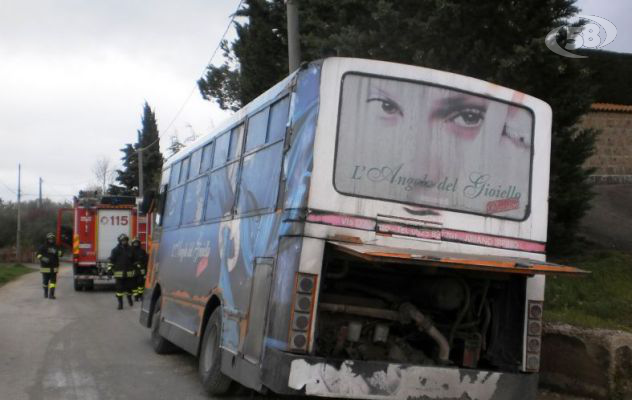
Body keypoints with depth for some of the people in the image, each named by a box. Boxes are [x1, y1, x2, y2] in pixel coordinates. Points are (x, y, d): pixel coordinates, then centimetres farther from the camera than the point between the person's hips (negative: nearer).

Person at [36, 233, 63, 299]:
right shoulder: (43, 247, 1)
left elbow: (61, 254, -1)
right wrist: (42, 258, -23)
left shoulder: (56, 247, 9)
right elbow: (38, 254, -5)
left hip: (54, 267, 2)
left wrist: (56, 252, -21)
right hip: (45, 267, -2)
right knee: (45, 281, 7)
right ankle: (46, 293, 27)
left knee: (53, 281, -8)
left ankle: (51, 294, -10)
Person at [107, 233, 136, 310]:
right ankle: (120, 303, 4)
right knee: (119, 288, -3)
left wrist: (135, 269, 17)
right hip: (119, 273, -2)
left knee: (129, 287, 9)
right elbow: (111, 260, -2)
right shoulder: (115, 250, -2)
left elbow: (134, 260, 17)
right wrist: (110, 268, -12)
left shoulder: (130, 249, 7)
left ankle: (129, 298, 38)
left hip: (129, 273, 3)